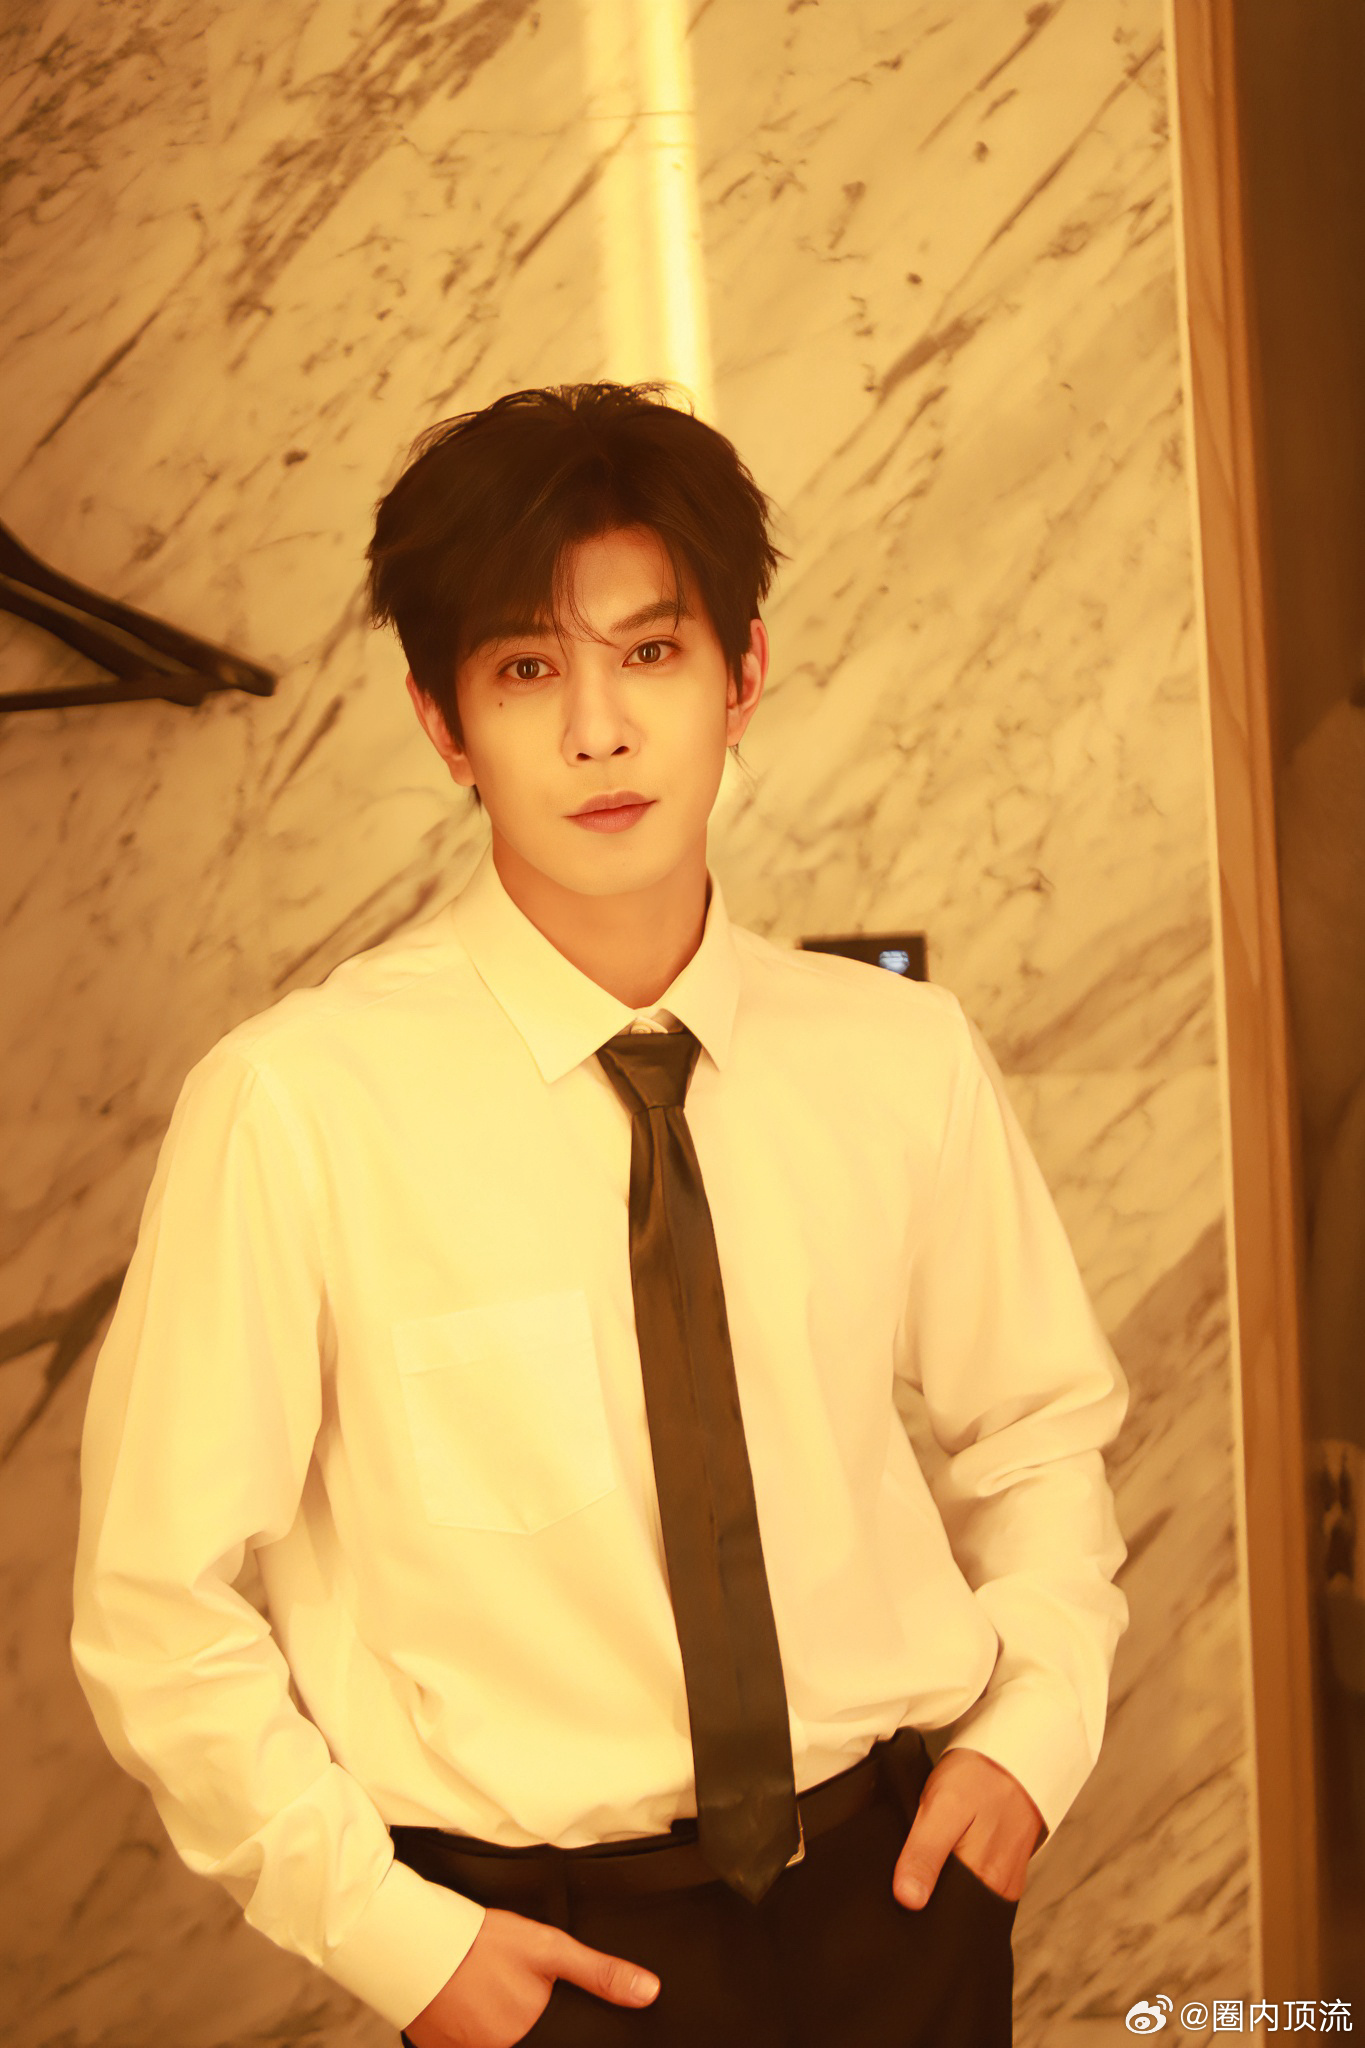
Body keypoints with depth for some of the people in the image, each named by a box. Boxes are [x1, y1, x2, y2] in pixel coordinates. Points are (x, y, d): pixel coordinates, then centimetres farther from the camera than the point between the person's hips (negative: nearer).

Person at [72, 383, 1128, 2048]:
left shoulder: (904, 1063, -5)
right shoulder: (295, 1106, -15)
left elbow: (1035, 1428, 11)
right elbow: (159, 1608, -8)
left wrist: (1032, 1725, -2)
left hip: (896, 1896, 3)